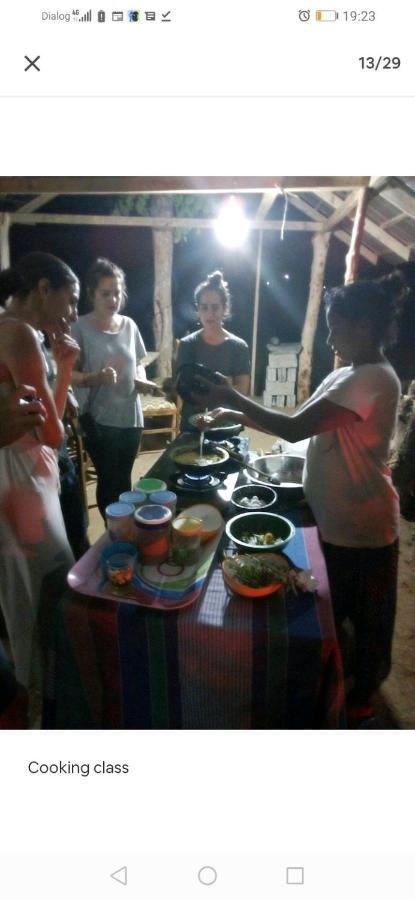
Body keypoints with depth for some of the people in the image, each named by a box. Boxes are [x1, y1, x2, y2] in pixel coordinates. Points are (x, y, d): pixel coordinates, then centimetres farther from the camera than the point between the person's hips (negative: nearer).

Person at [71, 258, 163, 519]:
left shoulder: (129, 325, 4)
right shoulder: (81, 327, -9)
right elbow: (70, 374, -9)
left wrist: (142, 380, -6)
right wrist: (95, 377, -28)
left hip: (131, 415, 4)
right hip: (99, 419, -4)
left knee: (124, 479, 16)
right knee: (108, 481, 5)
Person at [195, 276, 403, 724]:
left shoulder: (372, 380, -24)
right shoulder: (348, 374, 7)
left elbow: (294, 429, -29)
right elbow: (301, 423, 7)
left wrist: (235, 400, -18)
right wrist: (235, 416, 0)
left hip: (362, 527, -9)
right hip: (335, 518, 9)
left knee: (367, 617, 16)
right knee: (329, 610, 25)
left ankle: (362, 697, 41)